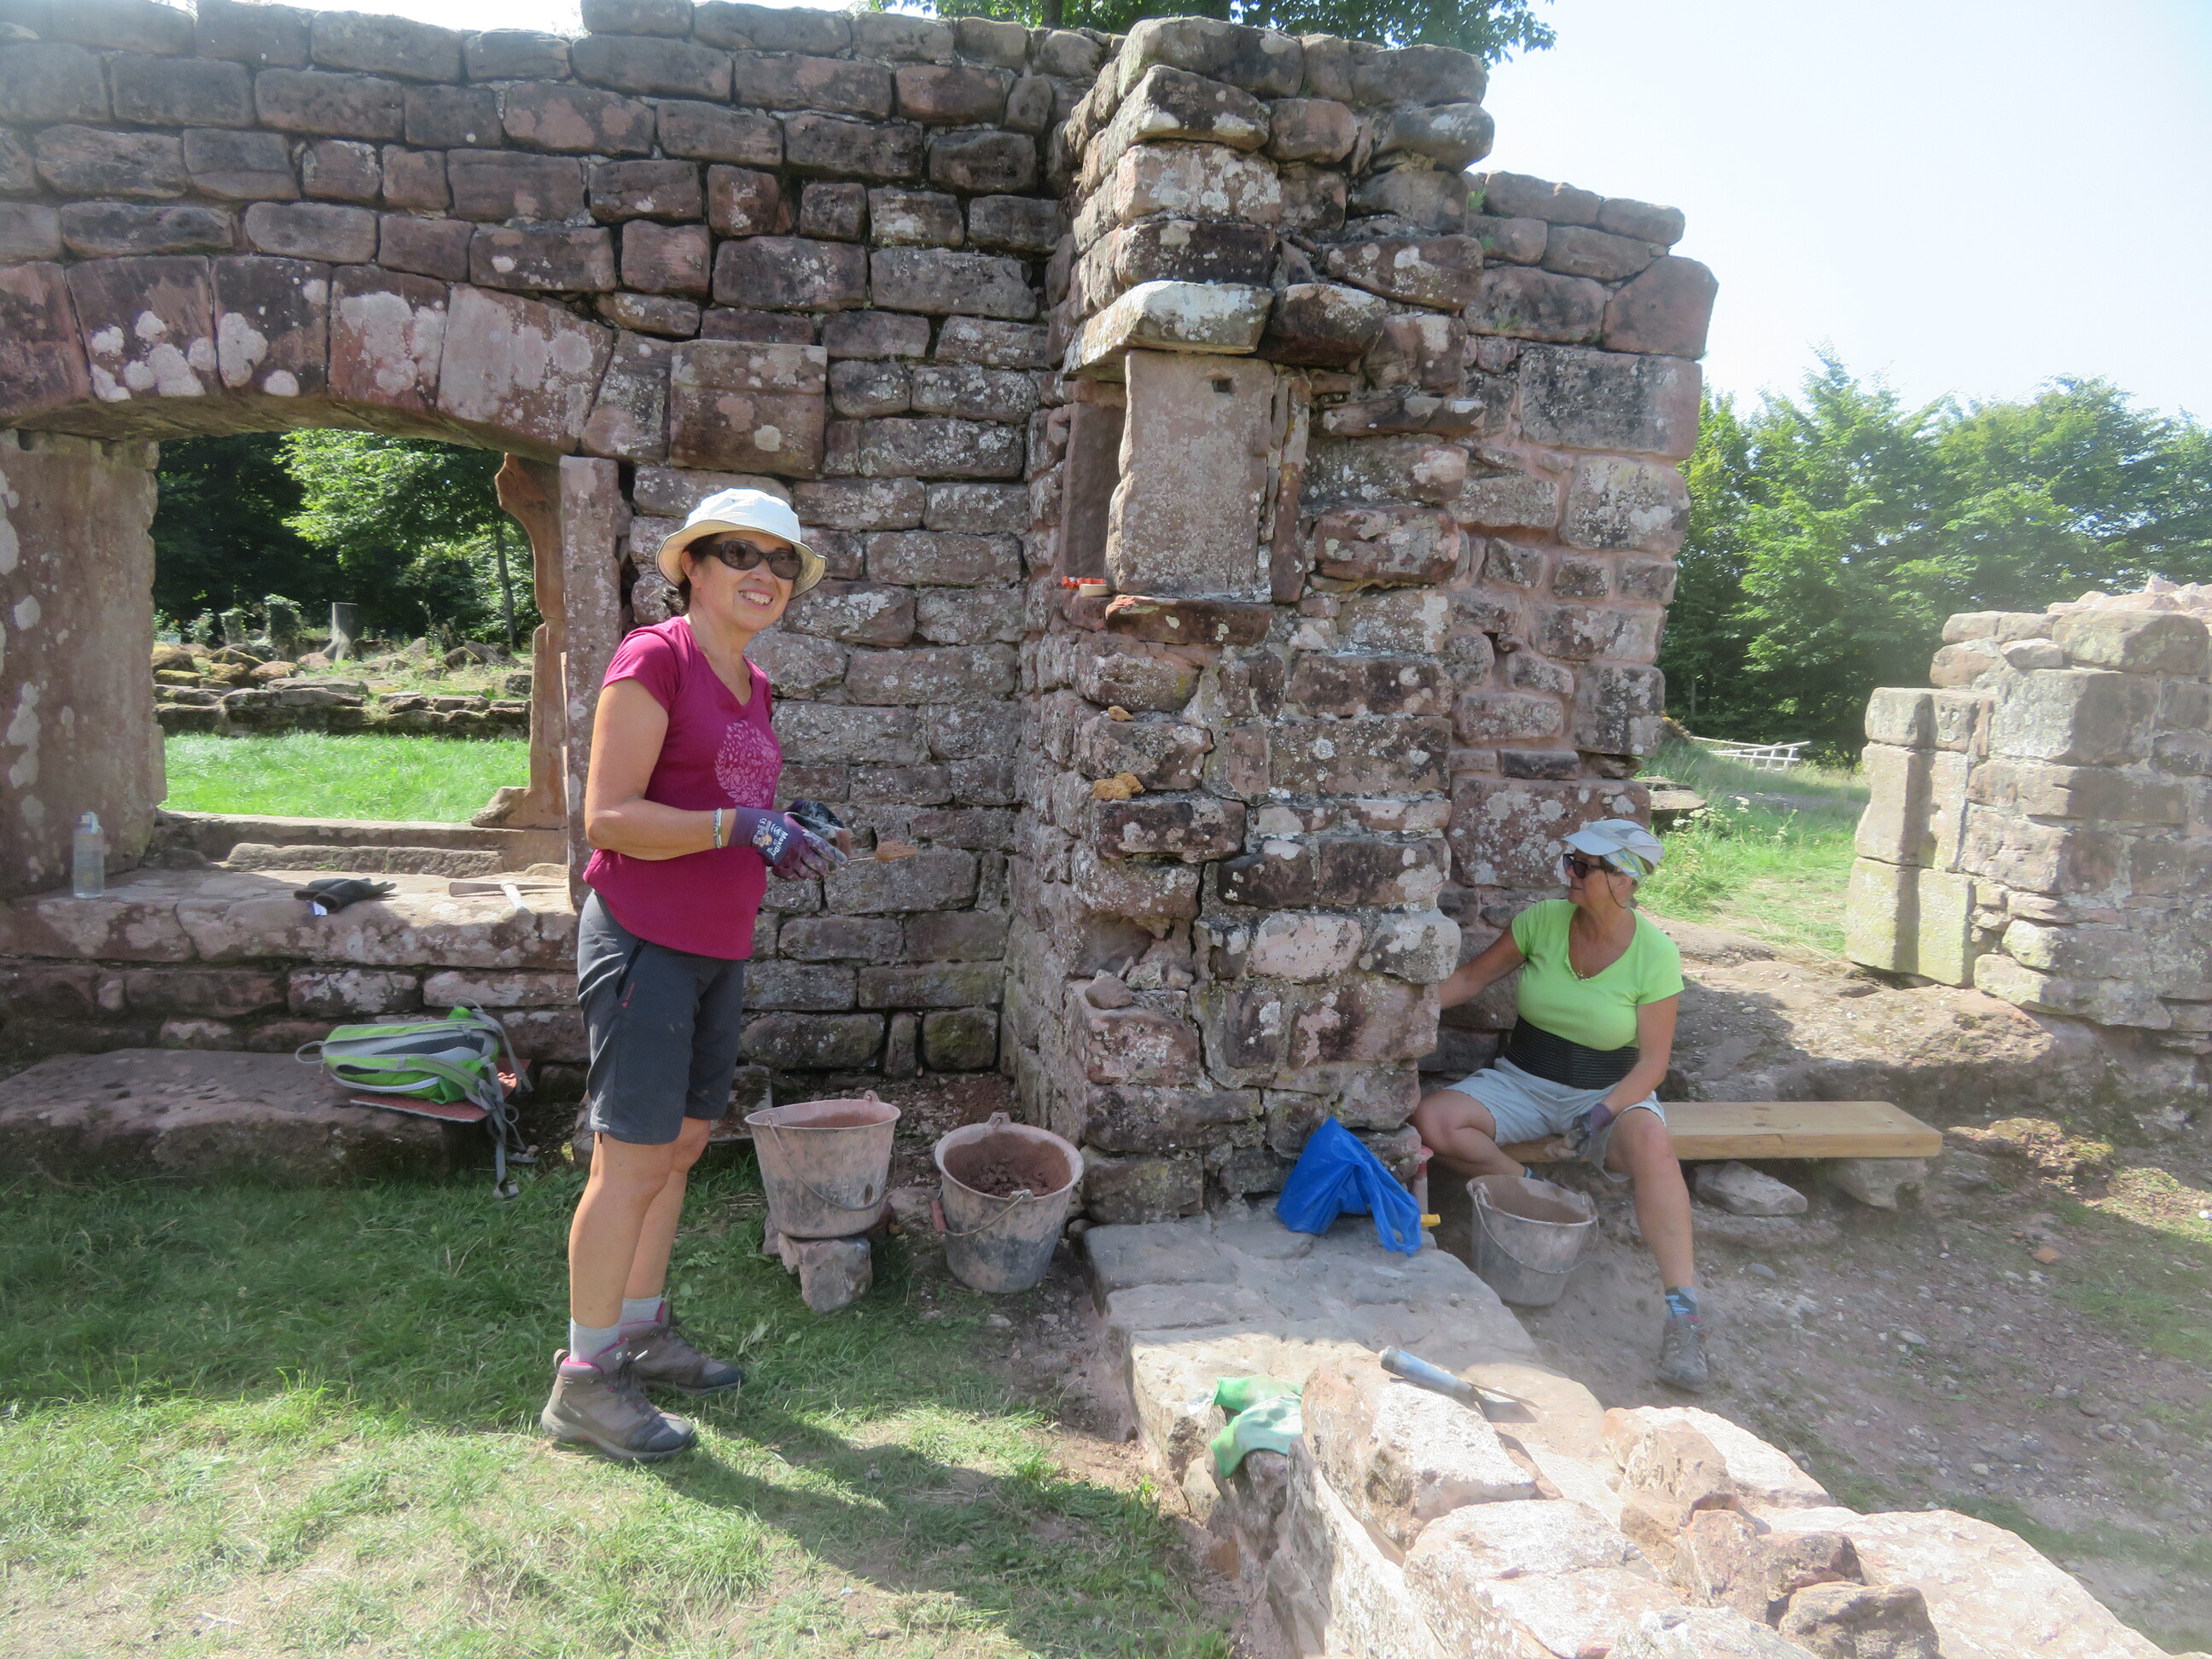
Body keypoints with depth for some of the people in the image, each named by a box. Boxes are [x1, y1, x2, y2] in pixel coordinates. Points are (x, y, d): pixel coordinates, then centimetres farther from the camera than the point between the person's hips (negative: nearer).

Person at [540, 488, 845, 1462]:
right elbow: (609, 816, -18)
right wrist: (741, 826, -23)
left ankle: (642, 1331, 31)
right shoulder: (655, 659, -12)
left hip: (716, 945, 9)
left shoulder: (749, 684, 14)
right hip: (644, 938, -9)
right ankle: (584, 1381, 11)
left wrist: (785, 838, 6)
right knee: (632, 1160, -3)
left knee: (682, 1144, 16)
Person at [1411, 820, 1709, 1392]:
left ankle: (1682, 1315, -35)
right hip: (1523, 1082, 3)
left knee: (1650, 1143, -38)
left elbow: (1652, 1060, -10)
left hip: (1611, 1089, -3)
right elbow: (1471, 980, 4)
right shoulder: (1542, 920, -5)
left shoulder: (1655, 953, -12)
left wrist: (1604, 1113, -25)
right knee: (1431, 1120, -25)